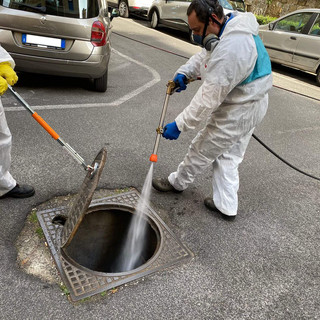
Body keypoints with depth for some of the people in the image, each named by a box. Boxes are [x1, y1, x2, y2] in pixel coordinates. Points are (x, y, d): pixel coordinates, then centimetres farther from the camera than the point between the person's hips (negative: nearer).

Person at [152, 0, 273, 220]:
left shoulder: (230, 49, -31)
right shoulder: (234, 27, 2)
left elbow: (208, 99, -30)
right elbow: (204, 56, 14)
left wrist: (179, 125, -22)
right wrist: (184, 72, -3)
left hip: (236, 111, -10)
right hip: (252, 105, 10)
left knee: (202, 150, 9)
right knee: (228, 158, 18)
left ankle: (177, 183, 33)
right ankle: (226, 207, 28)